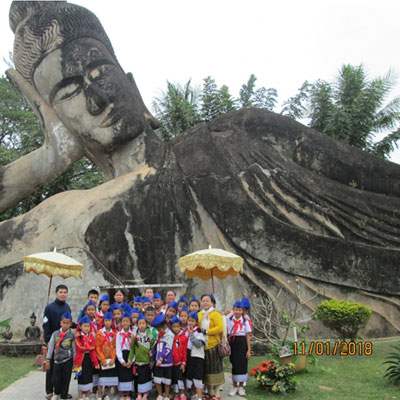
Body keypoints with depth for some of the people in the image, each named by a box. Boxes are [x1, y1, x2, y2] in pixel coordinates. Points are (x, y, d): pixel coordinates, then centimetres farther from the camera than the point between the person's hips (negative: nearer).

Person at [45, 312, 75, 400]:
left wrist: (74, 361, 2)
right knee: (56, 379, 3)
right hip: (57, 360, 2)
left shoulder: (71, 335, -4)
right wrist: (48, 359, 5)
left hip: (67, 360, -1)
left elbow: (74, 349, 1)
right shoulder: (55, 334, 0)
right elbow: (50, 347, 5)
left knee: (66, 380, 5)